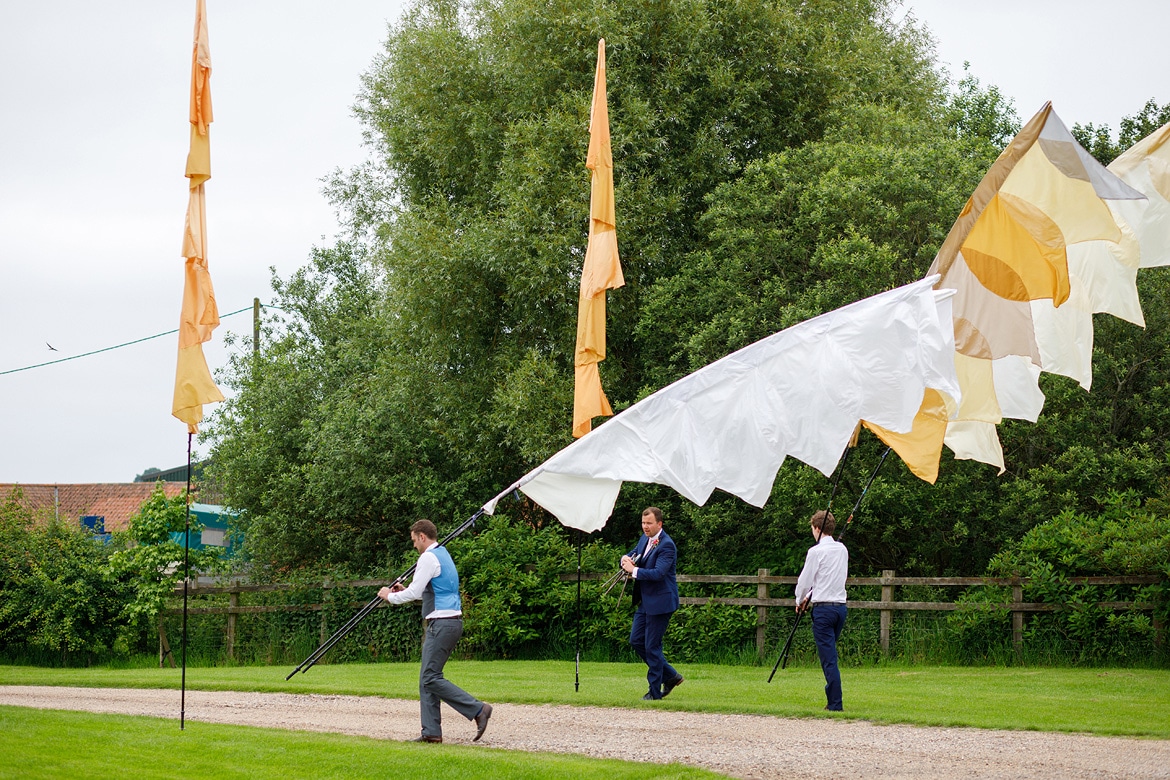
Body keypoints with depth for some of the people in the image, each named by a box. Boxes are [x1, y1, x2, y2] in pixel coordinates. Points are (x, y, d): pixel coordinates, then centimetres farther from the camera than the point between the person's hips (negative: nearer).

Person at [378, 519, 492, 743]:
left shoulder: (429, 558, -10)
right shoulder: (443, 555, 21)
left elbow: (414, 593, -14)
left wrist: (390, 596, 2)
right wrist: (405, 591, 28)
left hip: (441, 623, -10)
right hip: (452, 621, 10)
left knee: (431, 678, -11)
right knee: (427, 678, 9)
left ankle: (478, 709, -15)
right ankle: (431, 732, 6)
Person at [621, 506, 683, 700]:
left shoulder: (666, 545, -18)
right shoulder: (645, 539, 9)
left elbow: (658, 573, -27)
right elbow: (634, 553, 21)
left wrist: (634, 570, -23)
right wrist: (627, 558, -3)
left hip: (660, 602, -10)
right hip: (645, 602, 10)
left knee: (652, 646, -4)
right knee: (636, 640, 12)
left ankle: (655, 691, 6)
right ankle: (671, 675, 23)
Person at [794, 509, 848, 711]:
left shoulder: (816, 551, -10)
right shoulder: (842, 550, 11)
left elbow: (804, 580, -5)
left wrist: (800, 601, 15)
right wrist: (811, 596, 27)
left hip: (823, 608, -7)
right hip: (840, 605, 7)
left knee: (828, 657, -6)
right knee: (829, 654, 16)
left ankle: (835, 703, -8)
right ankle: (832, 697, 17)